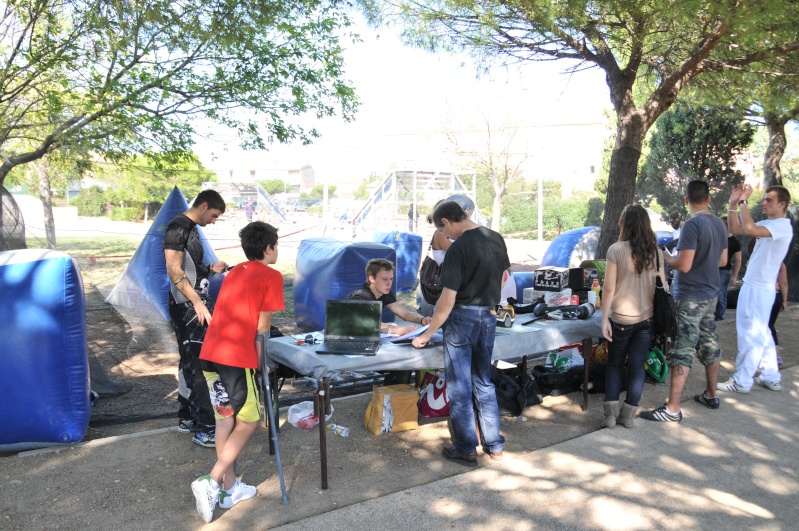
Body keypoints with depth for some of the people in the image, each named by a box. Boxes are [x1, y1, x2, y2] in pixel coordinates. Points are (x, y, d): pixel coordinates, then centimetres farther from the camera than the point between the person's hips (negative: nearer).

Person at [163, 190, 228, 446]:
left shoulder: (191, 228, 16)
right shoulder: (178, 227, -13)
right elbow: (174, 270, -21)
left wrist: (211, 269, 9)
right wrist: (197, 302, -25)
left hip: (194, 304, 10)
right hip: (188, 306, -10)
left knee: (190, 363, 15)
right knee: (203, 364, -8)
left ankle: (187, 418, 26)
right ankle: (204, 429, -2)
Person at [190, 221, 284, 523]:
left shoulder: (235, 272, 20)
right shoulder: (271, 276, -2)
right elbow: (262, 327, -4)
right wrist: (260, 362, 9)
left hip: (210, 354, 8)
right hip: (237, 359, -7)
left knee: (225, 420, 16)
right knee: (248, 423, 8)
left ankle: (230, 488, 25)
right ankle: (211, 483, -1)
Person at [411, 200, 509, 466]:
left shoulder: (458, 248, -19)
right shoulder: (496, 239, 3)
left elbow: (448, 299, -20)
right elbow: (502, 278, 15)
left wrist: (428, 334, -12)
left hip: (462, 317, -7)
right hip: (489, 317, 7)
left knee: (459, 386, 6)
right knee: (484, 382, 18)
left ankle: (466, 450, 16)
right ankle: (494, 446, 24)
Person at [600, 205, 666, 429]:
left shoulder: (616, 249, -10)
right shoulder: (655, 251, 2)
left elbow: (609, 288, -11)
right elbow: (662, 287, 6)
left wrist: (604, 319, -6)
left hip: (621, 319, -3)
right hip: (647, 318, 3)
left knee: (614, 364, 13)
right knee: (637, 366, 9)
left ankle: (610, 413, 8)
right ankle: (628, 415, 13)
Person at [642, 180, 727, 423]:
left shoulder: (692, 224, -19)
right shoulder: (719, 224, 6)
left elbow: (684, 265, -22)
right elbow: (722, 260, 17)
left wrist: (667, 258, -5)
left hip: (690, 298, -9)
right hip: (710, 294, 9)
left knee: (682, 352, -7)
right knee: (710, 345, 18)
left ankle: (672, 410, -4)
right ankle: (710, 395, 33)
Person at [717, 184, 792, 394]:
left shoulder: (783, 226, -18)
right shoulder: (766, 224, 11)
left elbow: (750, 230, -34)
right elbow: (735, 229, 14)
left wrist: (743, 201, -24)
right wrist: (733, 204, 3)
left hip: (760, 289, -10)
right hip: (752, 286, 10)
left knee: (751, 335, -3)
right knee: (761, 333, 17)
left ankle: (742, 381, 5)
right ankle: (771, 377, 27)